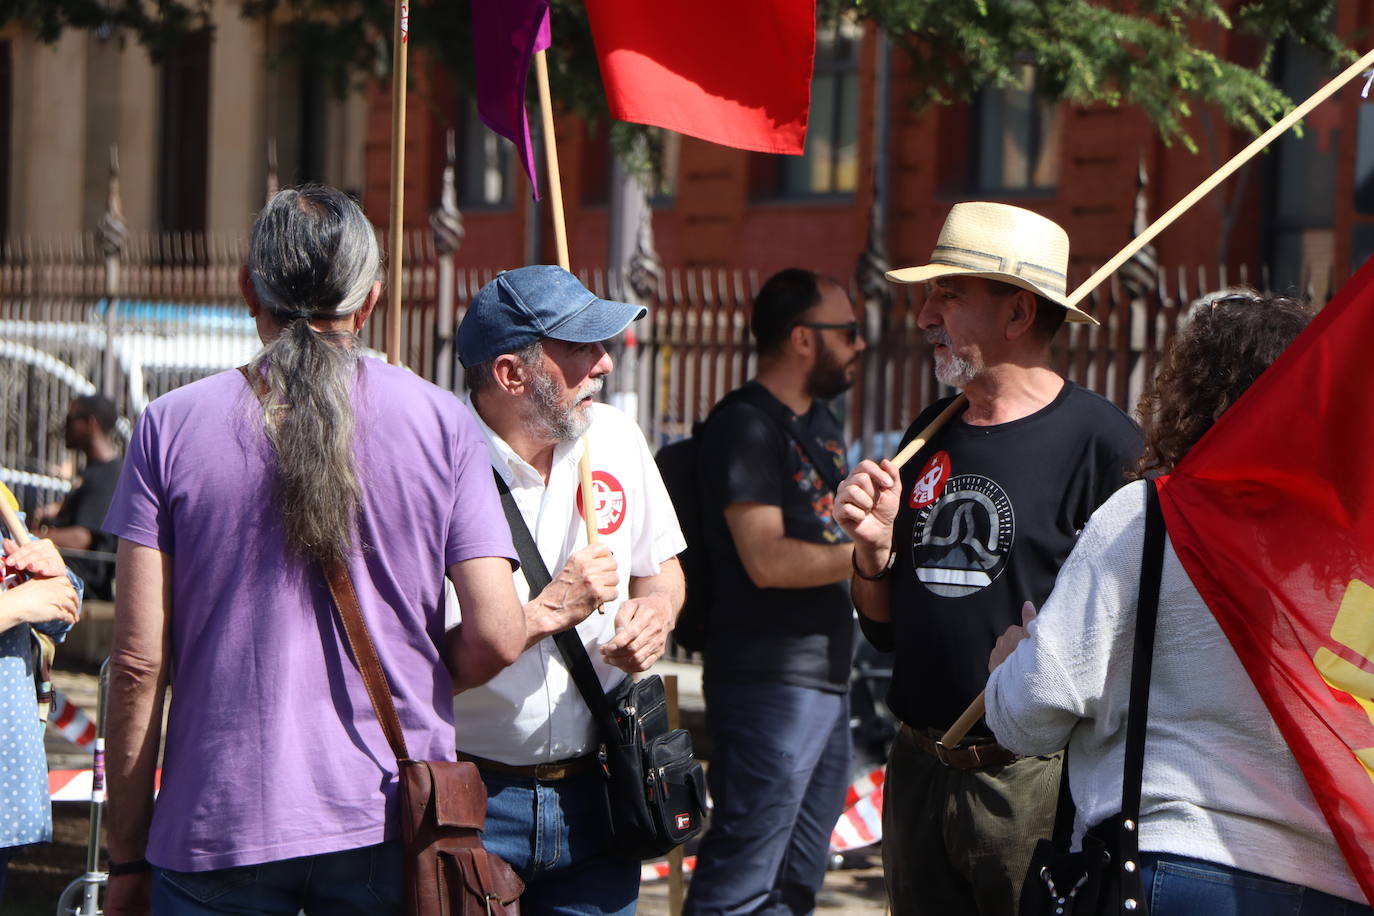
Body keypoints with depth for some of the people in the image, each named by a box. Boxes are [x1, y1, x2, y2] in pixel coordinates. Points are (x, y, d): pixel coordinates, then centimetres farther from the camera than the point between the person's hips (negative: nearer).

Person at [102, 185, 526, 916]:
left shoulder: (171, 425, -1)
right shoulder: (441, 423, 0)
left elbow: (139, 662, -3)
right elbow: (496, 636, -6)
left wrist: (126, 857, 4)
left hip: (216, 828, 0)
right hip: (392, 826, 1)